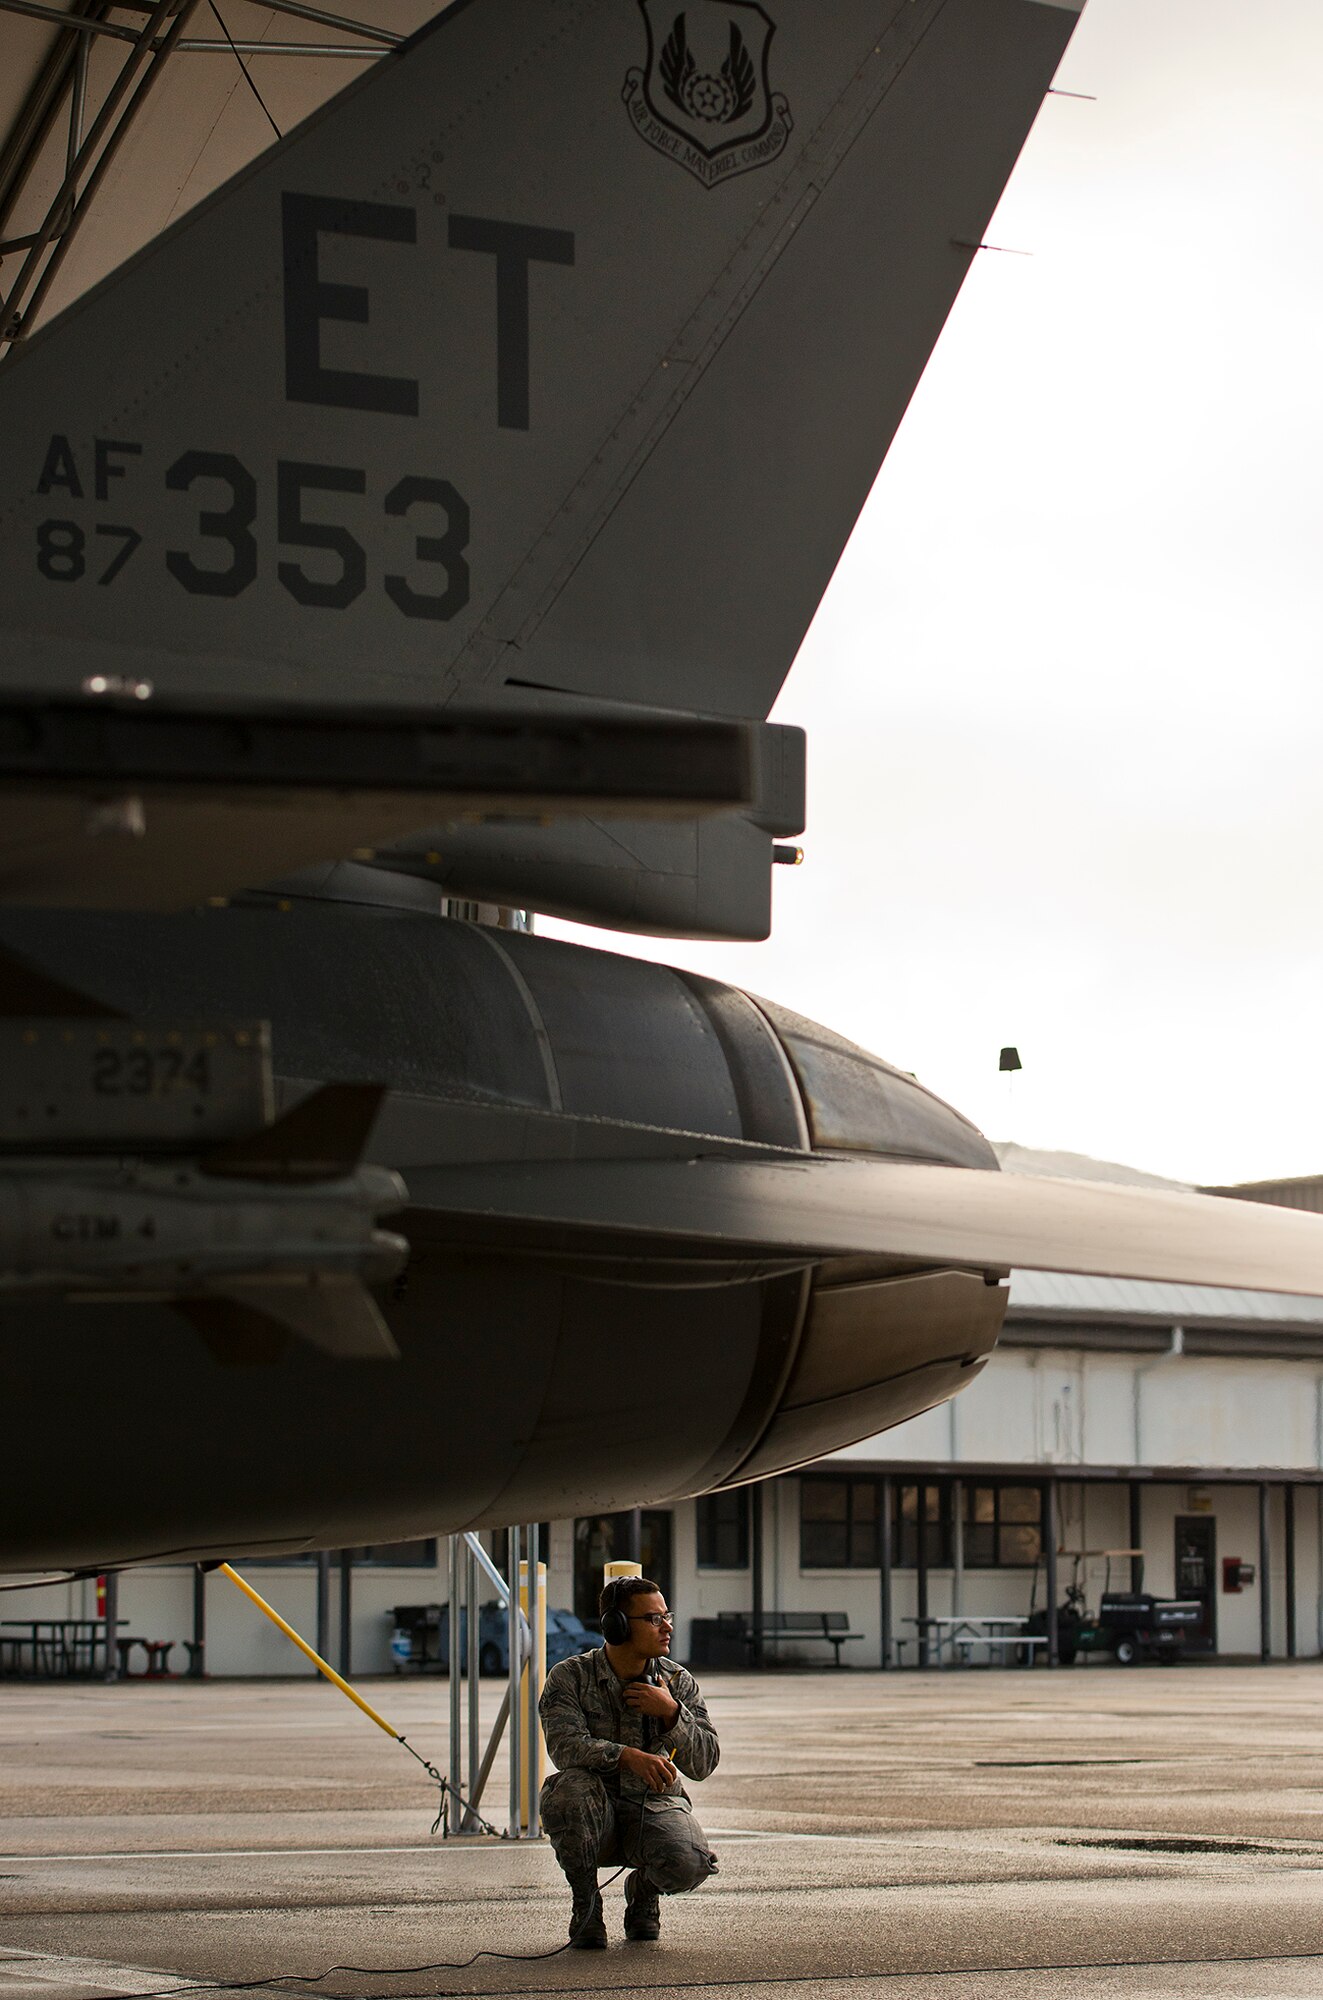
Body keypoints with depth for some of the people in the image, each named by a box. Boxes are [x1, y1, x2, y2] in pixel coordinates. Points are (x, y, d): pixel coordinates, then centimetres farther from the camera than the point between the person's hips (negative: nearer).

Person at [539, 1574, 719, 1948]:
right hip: (595, 1815, -1)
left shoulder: (679, 1682, 2)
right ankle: (585, 1902, -9)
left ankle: (644, 1890, 10)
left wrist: (671, 1713, -19)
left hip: (657, 1806, 1)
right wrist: (628, 1757, -38)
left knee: (689, 1863, -31)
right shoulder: (570, 1677, -6)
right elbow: (564, 1744, -23)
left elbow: (704, 1763, -2)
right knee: (570, 1788, -36)